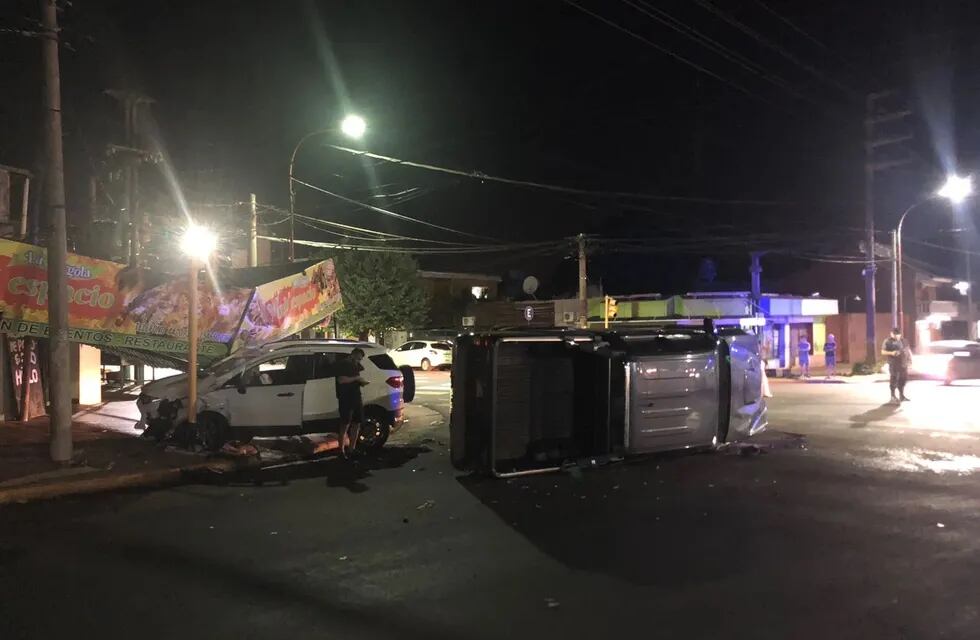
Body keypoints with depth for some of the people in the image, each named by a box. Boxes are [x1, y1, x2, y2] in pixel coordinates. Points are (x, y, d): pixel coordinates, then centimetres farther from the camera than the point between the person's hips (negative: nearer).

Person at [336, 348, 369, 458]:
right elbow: (341, 380, -18)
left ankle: (351, 449, 17)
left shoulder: (357, 366, 19)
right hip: (345, 399, -8)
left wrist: (362, 382, 5)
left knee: (356, 424, 8)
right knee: (345, 425, -6)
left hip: (356, 398, 8)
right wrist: (356, 378, -17)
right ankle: (342, 450, -1)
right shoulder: (342, 365, -5)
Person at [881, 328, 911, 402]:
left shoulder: (903, 341, 15)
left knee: (903, 379, 7)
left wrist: (910, 356, 8)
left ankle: (902, 396, 17)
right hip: (894, 364, -6)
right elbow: (883, 352, -7)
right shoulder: (888, 341, -3)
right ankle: (893, 396, 8)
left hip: (903, 363, 6)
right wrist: (891, 353, -22)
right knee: (894, 379, -3)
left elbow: (908, 349, 23)